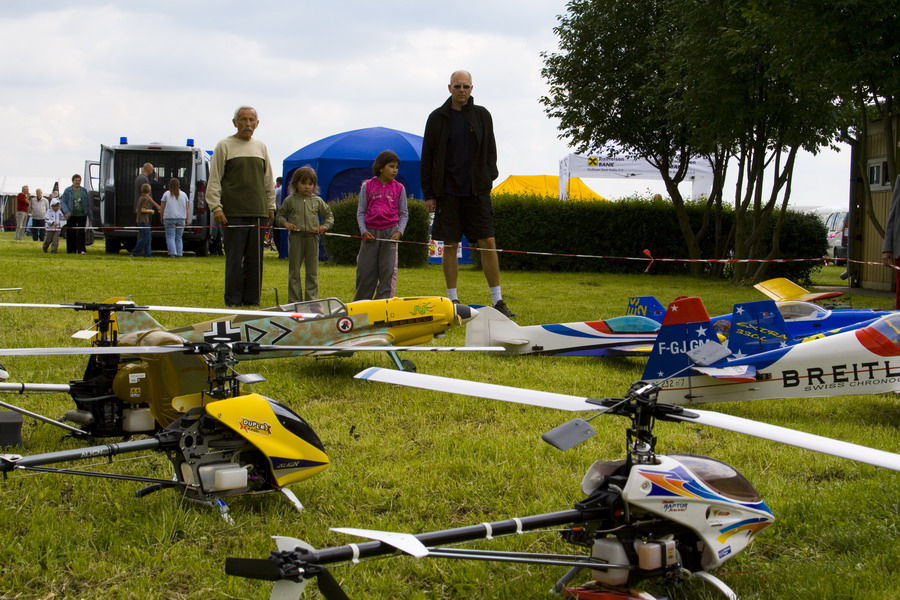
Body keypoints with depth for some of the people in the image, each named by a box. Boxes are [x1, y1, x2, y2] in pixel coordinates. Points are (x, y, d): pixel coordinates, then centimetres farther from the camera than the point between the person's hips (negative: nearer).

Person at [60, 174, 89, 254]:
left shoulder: (84, 191, 9)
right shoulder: (68, 191, 3)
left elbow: (87, 203, 12)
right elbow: (63, 202, 1)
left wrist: (87, 213, 5)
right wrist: (66, 212, -14)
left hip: (82, 215, 0)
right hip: (71, 215, 0)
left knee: (81, 233, -8)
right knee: (70, 233, 4)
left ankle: (81, 249, -8)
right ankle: (71, 250, 11)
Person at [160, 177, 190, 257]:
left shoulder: (166, 194, 0)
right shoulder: (184, 195, 9)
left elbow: (162, 208, 0)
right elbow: (187, 208, 10)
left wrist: (161, 218, 10)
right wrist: (187, 219, 15)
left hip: (169, 218, -3)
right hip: (181, 219, 3)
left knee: (170, 237, -3)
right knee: (178, 237, 12)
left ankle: (172, 252, -17)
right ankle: (179, 253, 7)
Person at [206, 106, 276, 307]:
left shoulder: (261, 147, 16)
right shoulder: (224, 146, 1)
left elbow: (268, 181, 20)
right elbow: (214, 180, -2)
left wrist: (271, 207, 15)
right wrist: (216, 207, -10)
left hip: (259, 213, 5)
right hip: (234, 213, -5)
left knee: (255, 260, 5)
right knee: (234, 259, -3)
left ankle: (252, 301, 12)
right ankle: (233, 301, 2)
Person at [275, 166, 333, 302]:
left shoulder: (317, 201, 8)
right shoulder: (290, 200, 5)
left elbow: (329, 215, 15)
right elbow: (279, 216, 9)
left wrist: (325, 226, -4)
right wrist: (285, 223, -11)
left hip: (312, 238, 1)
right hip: (295, 238, -1)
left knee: (312, 272, 5)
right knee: (294, 271, 4)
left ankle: (311, 300, 11)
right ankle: (294, 301, 10)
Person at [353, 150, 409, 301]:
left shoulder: (399, 188, 5)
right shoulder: (367, 186, 3)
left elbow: (404, 213, 8)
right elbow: (361, 212, 5)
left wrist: (399, 232, -6)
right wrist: (363, 231, -7)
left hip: (390, 232, 0)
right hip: (370, 233, 0)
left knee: (388, 271, -3)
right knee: (365, 270, 3)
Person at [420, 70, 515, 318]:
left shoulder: (482, 115, 7)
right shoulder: (437, 117, 3)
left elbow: (490, 151, 11)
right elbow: (427, 157, 4)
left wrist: (488, 180, -2)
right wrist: (428, 193, 0)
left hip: (477, 191, 1)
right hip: (448, 192, -1)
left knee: (488, 243, -3)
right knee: (450, 245, 2)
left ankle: (497, 301, 0)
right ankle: (453, 300, 10)